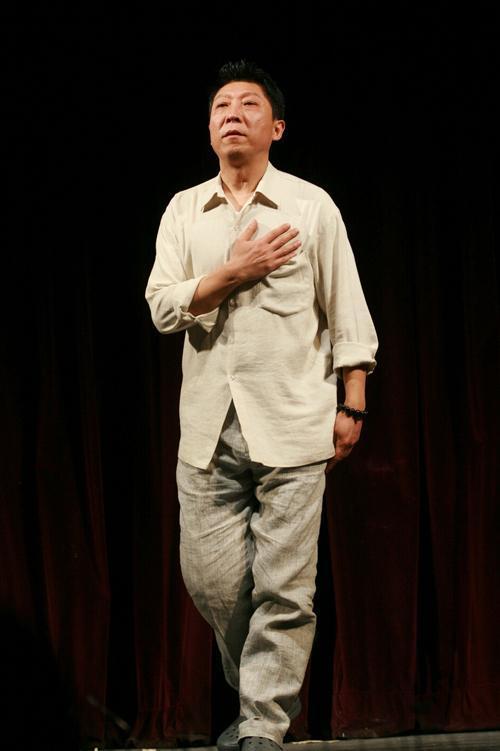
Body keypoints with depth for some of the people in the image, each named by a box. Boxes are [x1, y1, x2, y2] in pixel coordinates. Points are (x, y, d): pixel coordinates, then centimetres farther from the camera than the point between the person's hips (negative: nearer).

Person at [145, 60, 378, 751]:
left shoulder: (312, 206, 4)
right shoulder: (184, 210, 11)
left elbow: (347, 312, 5)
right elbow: (163, 307, 2)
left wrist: (352, 407, 2)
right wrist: (235, 272, -10)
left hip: (292, 429, -2)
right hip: (208, 429, 3)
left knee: (284, 589, -3)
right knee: (209, 578, 4)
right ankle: (253, 694, 28)